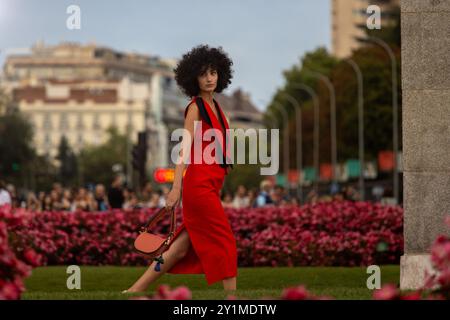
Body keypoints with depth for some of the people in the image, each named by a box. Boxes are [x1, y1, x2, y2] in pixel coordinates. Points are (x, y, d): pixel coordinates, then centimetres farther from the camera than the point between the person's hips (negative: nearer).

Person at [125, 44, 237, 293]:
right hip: (200, 186, -8)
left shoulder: (214, 106, 16)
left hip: (209, 186, 8)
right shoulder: (195, 108, -9)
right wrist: (176, 187, -27)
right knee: (225, 244, -4)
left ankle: (133, 292, 12)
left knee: (182, 248, 8)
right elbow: (185, 148, -19)